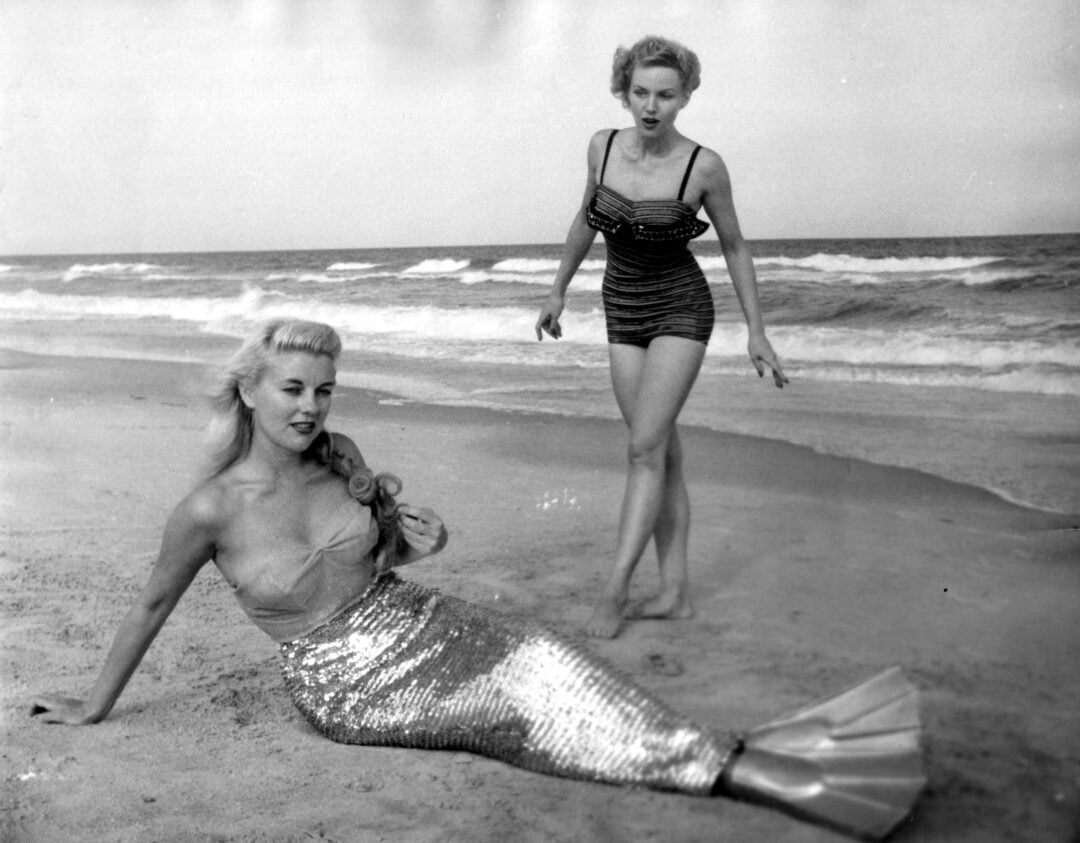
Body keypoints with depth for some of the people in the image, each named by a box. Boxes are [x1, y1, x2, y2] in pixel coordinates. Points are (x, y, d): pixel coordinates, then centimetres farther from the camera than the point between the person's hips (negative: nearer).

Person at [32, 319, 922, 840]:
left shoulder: (339, 454, -2)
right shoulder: (211, 508, -15)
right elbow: (153, 604, 0)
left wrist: (416, 539, -10)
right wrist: (95, 706, 11)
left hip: (420, 620, 5)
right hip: (346, 683, -5)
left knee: (542, 659, -23)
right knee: (526, 695, -23)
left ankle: (765, 757, -31)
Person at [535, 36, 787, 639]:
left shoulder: (703, 166, -15)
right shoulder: (604, 146, -4)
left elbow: (735, 247, -3)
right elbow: (586, 219, 13)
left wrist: (757, 333, -1)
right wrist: (559, 289, 19)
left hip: (681, 310, -4)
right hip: (623, 312, 5)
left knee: (646, 449, -14)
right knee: (664, 454, 6)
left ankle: (615, 590, -9)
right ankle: (676, 593, 11)